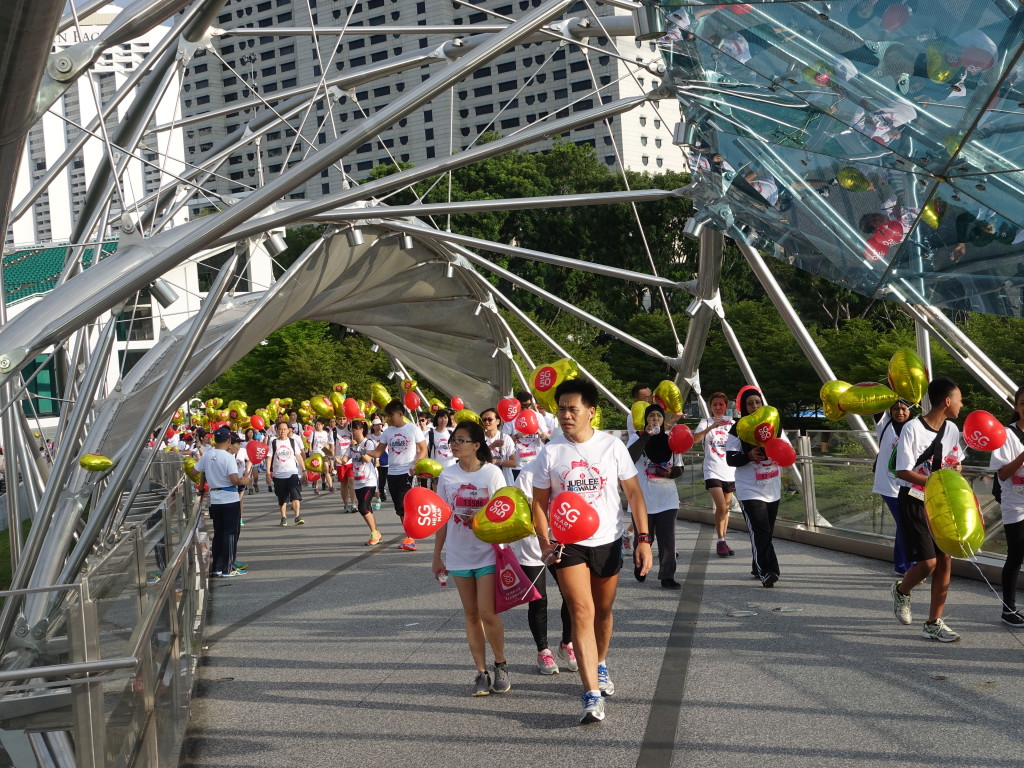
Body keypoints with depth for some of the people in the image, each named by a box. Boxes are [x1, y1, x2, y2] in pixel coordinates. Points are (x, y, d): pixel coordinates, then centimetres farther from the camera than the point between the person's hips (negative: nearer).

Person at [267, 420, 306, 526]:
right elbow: (269, 458, 0)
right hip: (278, 474, 1)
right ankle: (283, 517, 21)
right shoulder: (273, 443, 1)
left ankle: (298, 516, -21)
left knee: (295, 495, -15)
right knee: (282, 498, 9)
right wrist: (268, 474, -6)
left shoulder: (293, 441, 5)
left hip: (292, 473, -1)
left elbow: (299, 456, 9)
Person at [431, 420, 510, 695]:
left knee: (487, 613, -8)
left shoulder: (492, 473, -6)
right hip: (459, 556, 3)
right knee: (471, 615, 7)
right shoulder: (448, 475, 3)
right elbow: (442, 518, 7)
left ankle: (501, 665, 14)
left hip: (488, 554, -3)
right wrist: (437, 556, 7)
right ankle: (481, 673, 15)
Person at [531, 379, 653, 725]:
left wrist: (643, 539, -8)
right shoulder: (550, 453, -3)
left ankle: (599, 665, 43)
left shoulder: (612, 446, -4)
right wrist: (544, 540, -13)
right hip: (568, 544, -1)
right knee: (582, 612, -13)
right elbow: (539, 502, 2)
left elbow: (633, 493, -1)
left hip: (607, 541, 1)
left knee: (603, 611, 15)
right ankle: (592, 695, -17)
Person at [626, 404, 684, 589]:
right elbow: (630, 457, -20)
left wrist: (671, 472, -8)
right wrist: (646, 435, -22)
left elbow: (679, 468, 15)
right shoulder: (638, 438, 0)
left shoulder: (670, 440, 11)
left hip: (667, 498, 2)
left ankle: (667, 576, -5)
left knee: (667, 538, -6)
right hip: (643, 497, -2)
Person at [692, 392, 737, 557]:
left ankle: (723, 542, 18)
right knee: (721, 507, -16)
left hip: (730, 471, 4)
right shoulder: (706, 423, -1)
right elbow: (694, 439, -19)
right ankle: (721, 541, -6)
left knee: (725, 508, 10)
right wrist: (711, 427, -32)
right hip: (713, 471, -4)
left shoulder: (732, 424, 10)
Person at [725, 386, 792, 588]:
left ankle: (759, 568, 25)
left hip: (773, 490, 5)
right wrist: (750, 456, -26)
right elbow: (730, 459, -9)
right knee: (760, 532, -15)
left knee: (766, 532, 12)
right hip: (750, 490, -5)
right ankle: (767, 572, -19)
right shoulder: (737, 430, -4)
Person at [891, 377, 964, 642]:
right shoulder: (913, 429, -18)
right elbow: (902, 472, -18)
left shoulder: (952, 430, 2)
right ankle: (901, 591, 22)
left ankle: (934, 623, 10)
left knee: (945, 560, 2)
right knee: (927, 561, -11)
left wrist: (954, 472, -6)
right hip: (914, 503, -6)